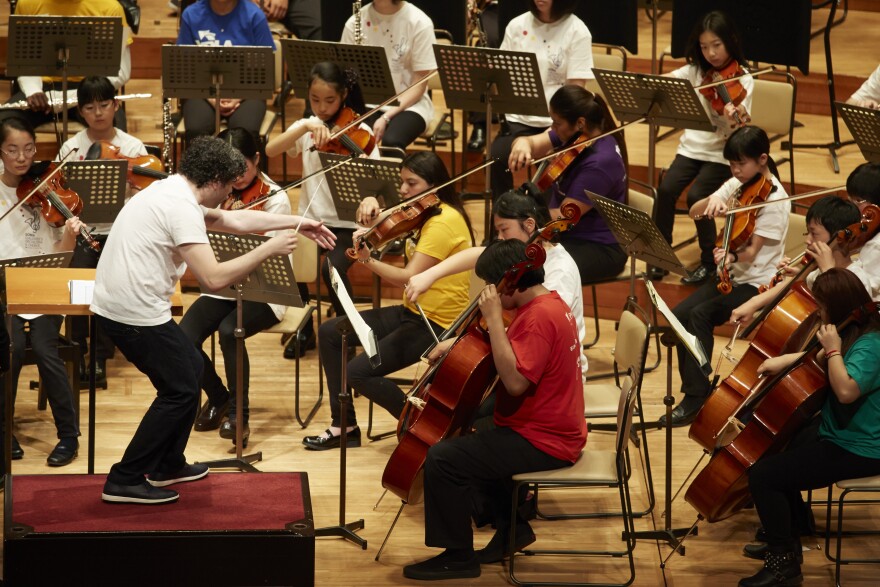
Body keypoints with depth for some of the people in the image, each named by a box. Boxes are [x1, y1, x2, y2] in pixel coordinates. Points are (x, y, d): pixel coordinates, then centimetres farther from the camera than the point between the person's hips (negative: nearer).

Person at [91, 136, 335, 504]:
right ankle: (125, 482, 4)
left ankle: (168, 466, 31)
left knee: (190, 367, 22)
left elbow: (232, 219, 24)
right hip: (136, 312, -10)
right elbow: (214, 278, -25)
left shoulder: (171, 190, 12)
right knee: (181, 391, 2)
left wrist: (295, 222, 23)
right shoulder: (182, 208, -19)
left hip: (114, 304, 10)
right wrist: (269, 249, -16)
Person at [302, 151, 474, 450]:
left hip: (436, 323, -10)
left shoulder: (444, 222, -20)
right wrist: (371, 206, -6)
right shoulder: (424, 215, 10)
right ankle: (344, 426, 12)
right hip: (413, 312, 10)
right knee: (329, 333, 7)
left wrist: (367, 259, -36)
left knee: (359, 372, -19)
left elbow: (408, 278, -28)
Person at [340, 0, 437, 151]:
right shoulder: (356, 21, -2)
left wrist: (386, 117, -21)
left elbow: (419, 84, -10)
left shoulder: (419, 23, -10)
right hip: (367, 103, 2)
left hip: (408, 103, -2)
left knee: (391, 142, -35)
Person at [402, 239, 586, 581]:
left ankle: (458, 556, -6)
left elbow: (515, 381, -31)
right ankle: (512, 527, 29)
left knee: (443, 458, -18)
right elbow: (514, 358, 15)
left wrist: (494, 319, -28)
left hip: (543, 443, -11)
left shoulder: (539, 317, -23)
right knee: (469, 436, 31)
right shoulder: (549, 303, 9)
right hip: (551, 429, 11)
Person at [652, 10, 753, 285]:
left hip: (721, 153, -4)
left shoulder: (742, 81, -9)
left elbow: (741, 130, -20)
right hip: (692, 146, 4)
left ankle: (709, 261, -6)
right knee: (666, 188, -22)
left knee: (696, 195, -26)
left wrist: (738, 118, -42)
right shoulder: (695, 71, 5)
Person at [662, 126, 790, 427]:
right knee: (680, 313, -17)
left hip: (757, 283, -7)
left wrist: (732, 256, -39)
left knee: (700, 315, -26)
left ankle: (696, 397, -20)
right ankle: (695, 388, -6)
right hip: (731, 276, 7)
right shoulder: (736, 185, 7)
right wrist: (712, 200, -20)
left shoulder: (775, 198, -14)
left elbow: (752, 251, -19)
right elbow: (694, 211, 1)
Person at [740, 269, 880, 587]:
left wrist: (832, 349, -29)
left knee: (763, 475, -16)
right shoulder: (854, 331, 4)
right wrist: (786, 359, 7)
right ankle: (788, 538, 39)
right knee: (779, 447, 30)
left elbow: (846, 390, -41)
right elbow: (822, 360, 21)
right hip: (839, 432, 11)